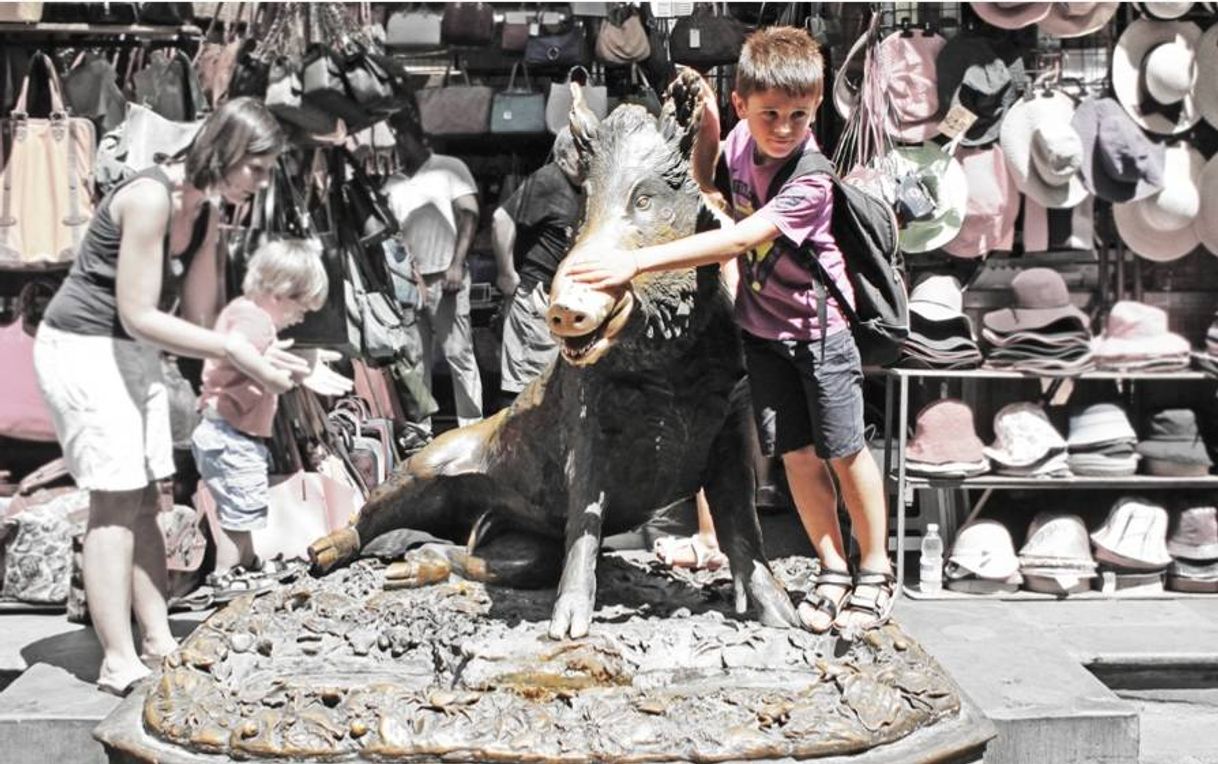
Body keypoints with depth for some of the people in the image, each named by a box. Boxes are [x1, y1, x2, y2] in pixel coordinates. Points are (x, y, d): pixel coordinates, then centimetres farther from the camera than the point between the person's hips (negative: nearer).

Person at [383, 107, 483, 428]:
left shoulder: (450, 168, 4)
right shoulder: (393, 182, 15)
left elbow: (469, 217, -3)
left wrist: (457, 264, -13)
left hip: (444, 279, -4)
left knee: (459, 353, -5)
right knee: (416, 359, 6)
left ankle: (471, 427, -2)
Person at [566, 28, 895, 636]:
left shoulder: (810, 180, -28)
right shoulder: (743, 141, -7)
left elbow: (738, 240, -36)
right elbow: (707, 182, 16)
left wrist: (639, 260, -41)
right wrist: (704, 121, -4)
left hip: (817, 326, -5)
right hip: (760, 323, 5)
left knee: (843, 449, 3)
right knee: (796, 452, 7)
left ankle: (874, 571, 21)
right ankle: (832, 570, 19)